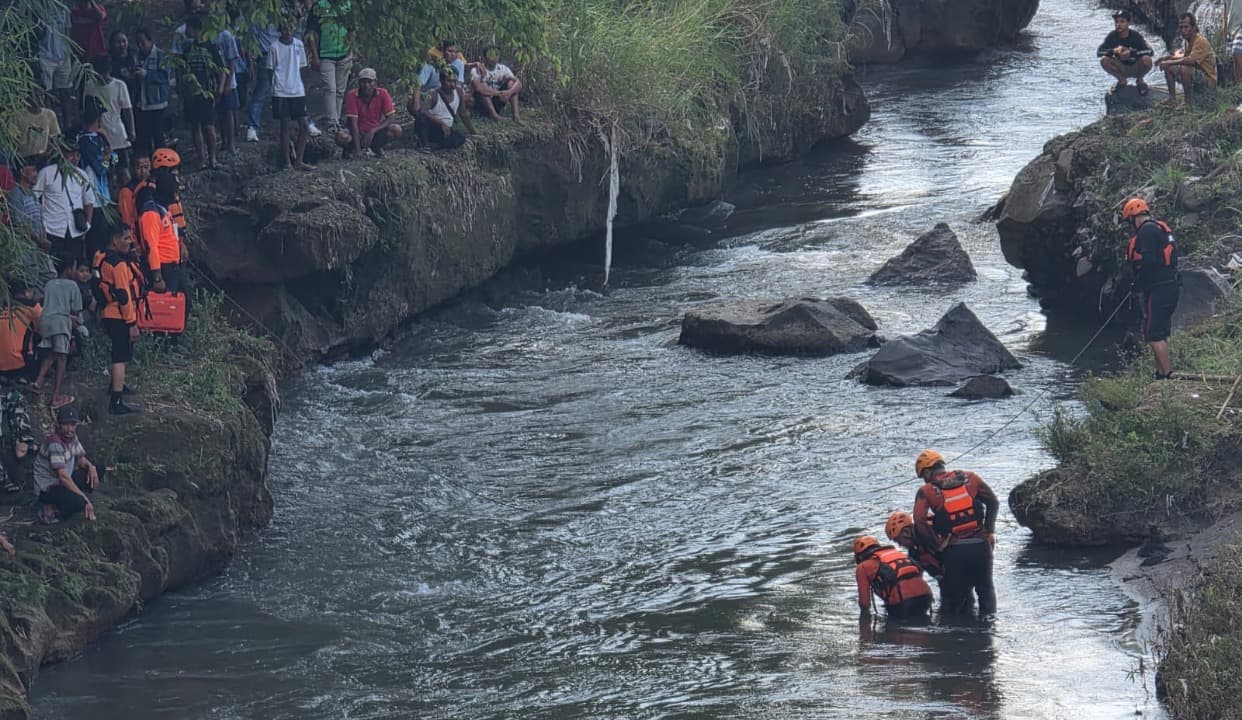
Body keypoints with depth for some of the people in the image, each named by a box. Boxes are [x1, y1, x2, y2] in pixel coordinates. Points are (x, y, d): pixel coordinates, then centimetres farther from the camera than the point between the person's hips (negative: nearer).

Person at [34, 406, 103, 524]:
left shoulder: (72, 437, 0)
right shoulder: (55, 444, -26)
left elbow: (80, 458, 14)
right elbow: (63, 477, -30)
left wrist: (90, 466, -12)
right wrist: (85, 499, -29)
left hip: (65, 483, 9)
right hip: (48, 489, -9)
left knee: (98, 471, 1)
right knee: (78, 502, -35)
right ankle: (50, 511, -8)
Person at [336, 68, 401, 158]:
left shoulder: (382, 94, -8)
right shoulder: (352, 96, -14)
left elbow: (391, 118, -11)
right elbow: (353, 122, -20)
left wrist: (373, 131, -27)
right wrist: (357, 150, -28)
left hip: (374, 133, 2)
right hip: (358, 133, -2)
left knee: (397, 130, -25)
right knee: (341, 137, -36)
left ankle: (377, 147, 1)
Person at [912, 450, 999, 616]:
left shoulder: (926, 491, -1)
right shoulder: (970, 478, 7)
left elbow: (919, 520, -14)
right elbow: (993, 502, 3)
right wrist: (990, 531, 7)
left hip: (954, 551, -2)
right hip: (981, 545, 2)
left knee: (951, 595, 10)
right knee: (985, 589, 17)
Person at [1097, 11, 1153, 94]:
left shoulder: (1135, 36, -17)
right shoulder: (1112, 36, -10)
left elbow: (1150, 51, -26)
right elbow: (1099, 51, -16)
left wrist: (1131, 53, -39)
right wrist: (1113, 51, -35)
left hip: (1135, 68, -2)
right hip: (1121, 68, 2)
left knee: (1146, 59, -33)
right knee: (1104, 60, -24)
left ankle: (1139, 80, -1)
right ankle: (1122, 80, 2)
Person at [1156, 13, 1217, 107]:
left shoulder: (1201, 41, -22)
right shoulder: (1186, 40, 6)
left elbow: (1190, 60, -35)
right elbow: (1182, 54, 22)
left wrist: (1170, 62, -25)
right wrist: (1168, 57, 3)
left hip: (1208, 81, -9)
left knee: (1184, 68, -34)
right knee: (1168, 67, 6)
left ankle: (1189, 102, -21)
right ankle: (1172, 99, 7)